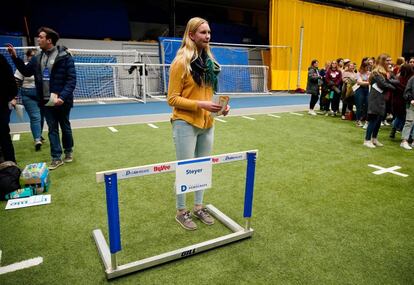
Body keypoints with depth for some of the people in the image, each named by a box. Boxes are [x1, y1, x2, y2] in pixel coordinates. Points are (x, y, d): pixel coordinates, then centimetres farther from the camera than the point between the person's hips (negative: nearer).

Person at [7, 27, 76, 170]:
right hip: (46, 101, 5)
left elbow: (71, 80, -15)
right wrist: (15, 57, 8)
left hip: (62, 101, -5)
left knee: (65, 127, 12)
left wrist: (62, 97, -24)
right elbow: (26, 72, 19)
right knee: (52, 129, 9)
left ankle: (68, 151, 31)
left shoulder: (65, 57, -11)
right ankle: (56, 158, 16)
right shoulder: (37, 58, 7)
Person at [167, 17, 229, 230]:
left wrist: (220, 104, -1)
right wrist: (200, 105, -22)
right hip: (186, 124, -7)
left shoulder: (208, 61, 10)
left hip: (207, 124, 7)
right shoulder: (181, 62, -11)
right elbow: (173, 99, -13)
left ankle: (198, 207, 31)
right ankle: (181, 212, 22)